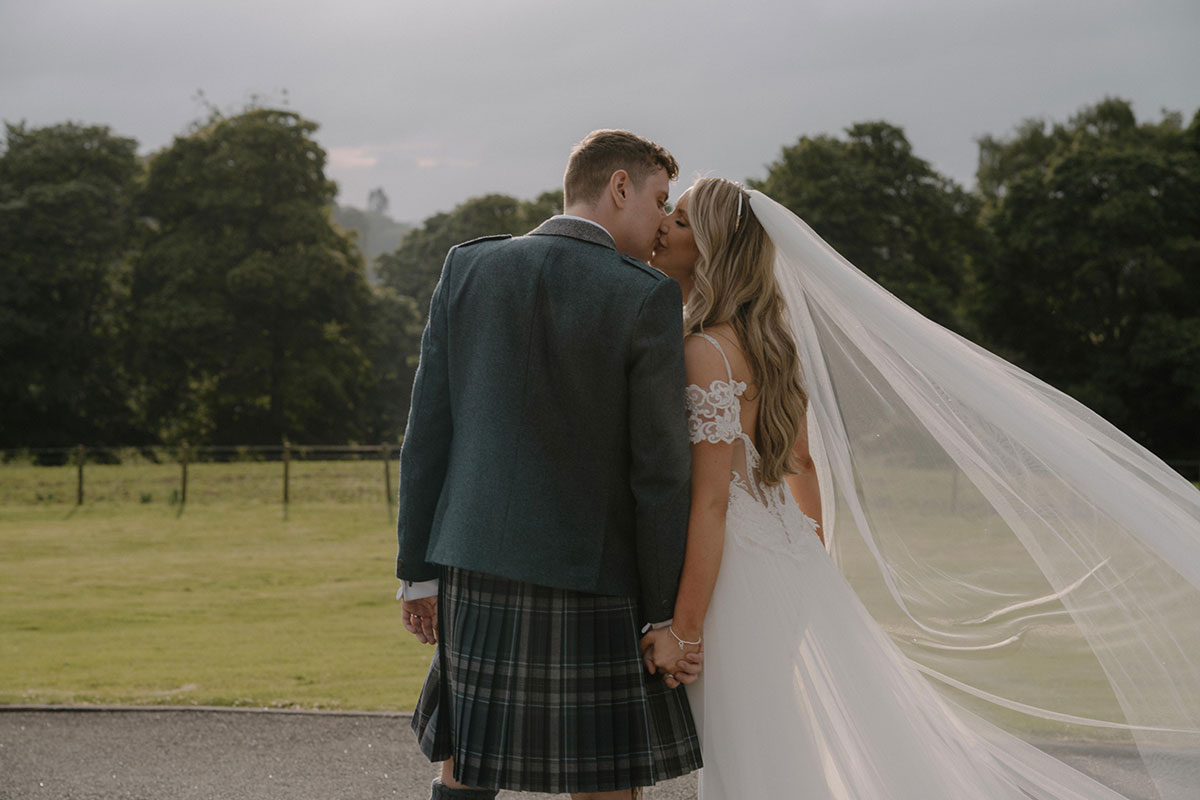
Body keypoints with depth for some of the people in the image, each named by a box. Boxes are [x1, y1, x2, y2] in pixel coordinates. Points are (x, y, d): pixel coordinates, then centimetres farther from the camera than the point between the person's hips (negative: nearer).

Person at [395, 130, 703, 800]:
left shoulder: (470, 267, 3)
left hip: (475, 574, 5)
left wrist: (420, 570, 10)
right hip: (589, 589, -4)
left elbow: (429, 429, 4)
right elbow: (659, 471, -9)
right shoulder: (647, 298, -9)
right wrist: (665, 616, -2)